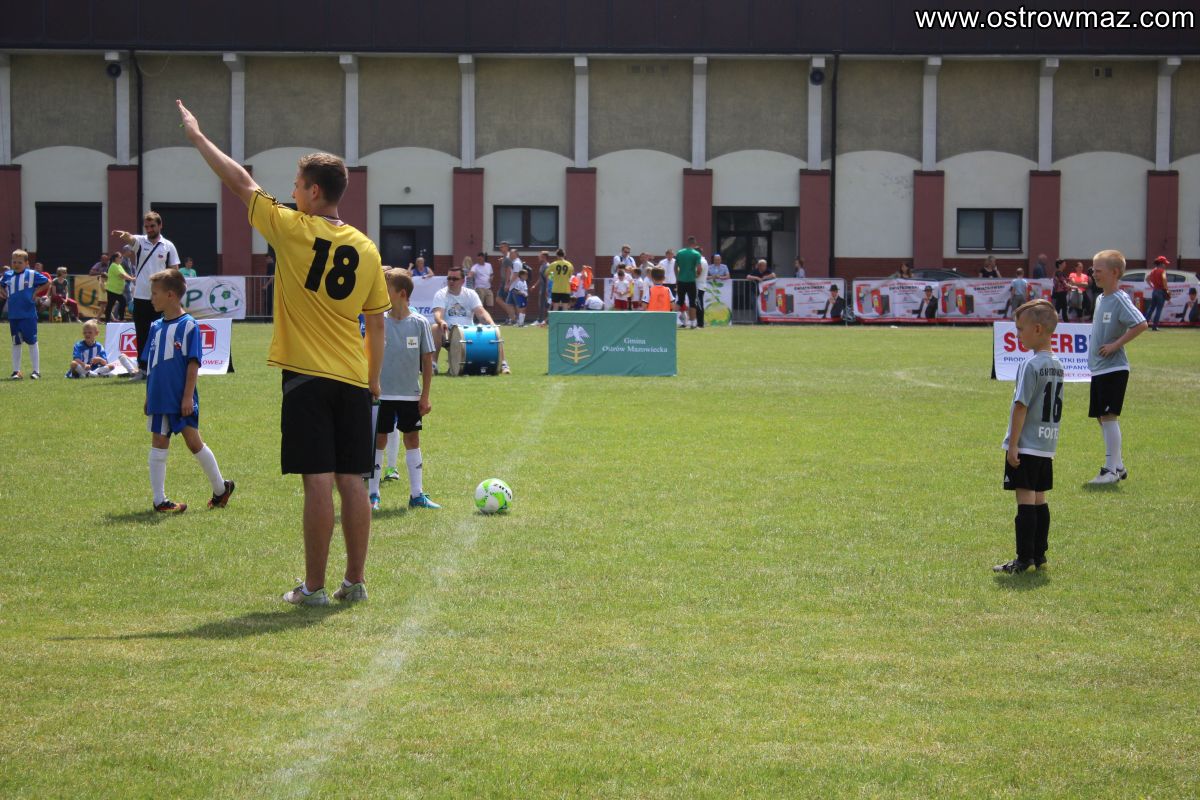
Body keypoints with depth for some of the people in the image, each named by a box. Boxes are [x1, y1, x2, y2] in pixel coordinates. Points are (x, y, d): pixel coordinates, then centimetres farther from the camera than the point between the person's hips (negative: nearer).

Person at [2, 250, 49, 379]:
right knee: (16, 343, 10)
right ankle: (16, 371, 15)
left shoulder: (32, 274, -5)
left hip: (28, 314, -4)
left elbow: (47, 282, 1)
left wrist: (36, 292, -5)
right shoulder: (7, 275, 7)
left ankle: (36, 371, 6)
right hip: (13, 315, 4)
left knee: (32, 342, 1)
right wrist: (6, 294, 9)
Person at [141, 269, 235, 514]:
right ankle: (159, 499, 9)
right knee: (158, 444, 5)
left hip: (182, 401, -6)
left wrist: (188, 396, -15)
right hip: (158, 399, 6)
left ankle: (221, 488, 19)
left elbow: (193, 363, -12)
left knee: (194, 442, 3)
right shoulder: (156, 327, 8)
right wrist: (149, 396, 12)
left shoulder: (188, 325, -10)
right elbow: (151, 364, 14)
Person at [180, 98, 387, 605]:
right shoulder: (366, 249, 6)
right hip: (352, 379, 4)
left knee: (318, 482, -5)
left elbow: (241, 183, 4)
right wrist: (373, 380, 19)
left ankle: (313, 587, 1)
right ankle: (355, 581, 14)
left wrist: (198, 137, 17)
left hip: (306, 377, -4)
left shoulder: (293, 230, -6)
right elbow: (377, 322, 10)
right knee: (351, 482, 8)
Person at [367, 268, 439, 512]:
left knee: (412, 439, 7)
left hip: (411, 395, 0)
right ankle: (373, 494, 11)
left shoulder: (420, 323, -5)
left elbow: (427, 361, 0)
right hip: (382, 394, 0)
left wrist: (425, 396, -1)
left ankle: (417, 494, 13)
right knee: (379, 439, 4)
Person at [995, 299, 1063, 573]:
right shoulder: (1057, 365, 10)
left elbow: (1021, 406, -17)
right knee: (1039, 499, 13)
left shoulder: (1031, 365, -16)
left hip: (1026, 446, -8)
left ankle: (1024, 558, -7)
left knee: (1025, 498, -7)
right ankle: (1039, 555, 18)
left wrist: (1013, 445, -15)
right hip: (1047, 447, 8)